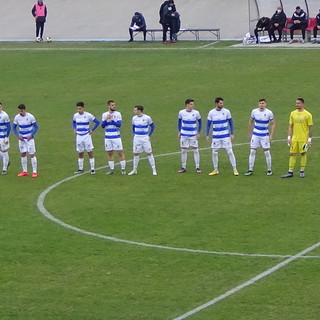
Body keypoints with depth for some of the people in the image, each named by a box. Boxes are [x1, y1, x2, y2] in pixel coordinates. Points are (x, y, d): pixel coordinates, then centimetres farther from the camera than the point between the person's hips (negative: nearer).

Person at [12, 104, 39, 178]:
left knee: (32, 154, -4)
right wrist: (18, 135, -7)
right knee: (23, 154, 7)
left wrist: (31, 135, -16)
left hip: (29, 138, -4)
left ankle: (34, 172, 2)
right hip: (21, 138, 4)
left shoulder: (30, 117, -13)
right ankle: (24, 171, 17)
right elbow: (14, 127, 7)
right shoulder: (17, 117, -3)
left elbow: (36, 127, -5)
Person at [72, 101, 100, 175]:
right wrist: (74, 129, 12)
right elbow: (73, 122, 26)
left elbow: (97, 122, -4)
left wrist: (92, 130, -7)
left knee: (90, 152, -2)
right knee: (80, 153, 8)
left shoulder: (88, 115, -11)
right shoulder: (75, 115, 2)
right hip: (79, 136, 4)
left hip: (86, 136, -4)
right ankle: (80, 169, 16)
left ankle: (92, 169, 2)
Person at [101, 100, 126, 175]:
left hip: (116, 137, -3)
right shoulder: (104, 115, 6)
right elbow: (102, 125, 2)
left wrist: (112, 120, -20)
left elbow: (119, 124, -11)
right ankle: (111, 169, 15)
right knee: (110, 153, 8)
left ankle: (123, 169, 3)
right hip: (108, 137, 3)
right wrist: (106, 120, -15)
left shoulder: (118, 114, -3)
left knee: (120, 153, -3)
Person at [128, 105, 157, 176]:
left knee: (149, 153, -1)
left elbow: (152, 126, 3)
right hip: (137, 138, 3)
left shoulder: (147, 118, -9)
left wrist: (149, 135, -3)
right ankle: (135, 170, 16)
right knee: (135, 154, 5)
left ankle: (154, 169, 6)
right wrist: (134, 134, 7)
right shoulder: (134, 118, 2)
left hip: (145, 138, -3)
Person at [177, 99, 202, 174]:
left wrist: (198, 132, 0)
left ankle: (197, 167, 4)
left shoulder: (196, 113, -6)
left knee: (195, 150, -3)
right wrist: (179, 131, 7)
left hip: (193, 135, -1)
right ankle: (183, 167, 15)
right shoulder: (181, 112, -4)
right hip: (184, 134, 1)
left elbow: (200, 122, 5)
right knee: (183, 151, 5)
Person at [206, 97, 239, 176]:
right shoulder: (211, 112, -2)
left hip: (226, 136, -1)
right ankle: (215, 170, 15)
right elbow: (208, 124, 6)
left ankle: (234, 169, 0)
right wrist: (207, 135, 1)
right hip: (215, 136, 1)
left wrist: (232, 134, -2)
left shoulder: (226, 111, -3)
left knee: (230, 152, -5)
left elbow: (231, 123, 4)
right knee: (214, 153, 4)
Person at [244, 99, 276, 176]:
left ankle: (269, 170, 11)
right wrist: (250, 133, 11)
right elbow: (251, 122, 12)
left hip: (265, 135, -2)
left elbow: (273, 124, -2)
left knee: (267, 152, -1)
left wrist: (271, 135, -9)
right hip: (255, 134, 2)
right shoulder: (254, 111, -2)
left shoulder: (269, 113, -9)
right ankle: (250, 170, 7)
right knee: (252, 152, 0)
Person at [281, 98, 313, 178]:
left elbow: (310, 128, -2)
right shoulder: (293, 113, 6)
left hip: (304, 139, -3)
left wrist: (309, 139, -7)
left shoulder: (308, 115, -4)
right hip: (294, 138, 3)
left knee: (303, 154, 3)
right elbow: (290, 126, 9)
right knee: (292, 154, 1)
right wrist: (289, 138, 3)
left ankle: (302, 172, 14)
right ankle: (290, 172, 4)